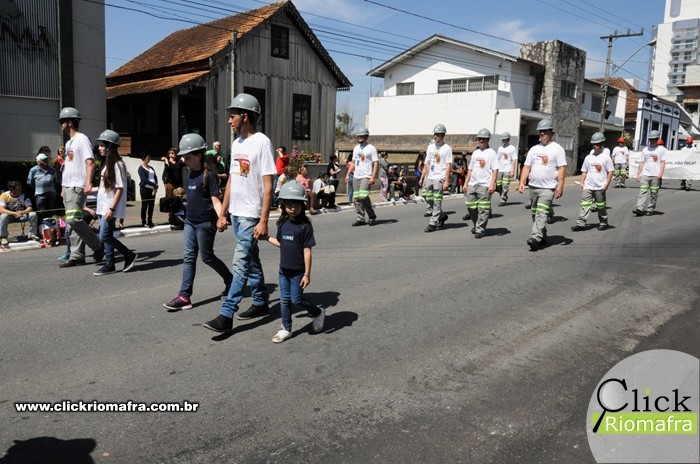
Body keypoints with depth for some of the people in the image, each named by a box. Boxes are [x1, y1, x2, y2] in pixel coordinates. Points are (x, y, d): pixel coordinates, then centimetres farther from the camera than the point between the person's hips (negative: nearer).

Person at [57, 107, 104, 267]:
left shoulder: (82, 139, -8)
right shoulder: (69, 143, 21)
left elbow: (90, 162, -19)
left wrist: (88, 183, -30)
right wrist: (64, 188, 21)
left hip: (77, 187, -10)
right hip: (67, 187, 10)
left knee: (73, 219, -18)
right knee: (72, 221, 8)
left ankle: (97, 245, -3)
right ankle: (77, 256, 10)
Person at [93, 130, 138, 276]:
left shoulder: (117, 164, -13)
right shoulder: (108, 163, 14)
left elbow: (120, 189, -17)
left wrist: (112, 208, -21)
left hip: (110, 207, -9)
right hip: (103, 206, 9)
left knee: (105, 236, -9)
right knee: (107, 236, 9)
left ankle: (130, 255, 4)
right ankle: (109, 265, 14)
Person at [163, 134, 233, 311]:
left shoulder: (208, 175, -14)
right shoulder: (191, 173, 9)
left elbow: (215, 199, -19)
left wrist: (221, 218, -30)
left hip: (205, 223, -8)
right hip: (190, 221, 8)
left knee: (207, 257, 5)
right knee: (188, 257, 4)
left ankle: (231, 280, 27)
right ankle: (185, 296, 5)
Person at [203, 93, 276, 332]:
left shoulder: (262, 142, -12)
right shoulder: (236, 143, 12)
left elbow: (268, 185, -16)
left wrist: (263, 220, -20)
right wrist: (223, 213, 15)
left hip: (251, 215, -9)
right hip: (236, 213, 9)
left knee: (241, 264, -6)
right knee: (251, 261, 17)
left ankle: (226, 315, -3)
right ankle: (261, 303, 29)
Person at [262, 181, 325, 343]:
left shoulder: (305, 225, -16)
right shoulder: (282, 223, 1)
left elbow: (307, 250, -15)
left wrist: (307, 274, -16)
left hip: (298, 270, -6)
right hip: (284, 268, 6)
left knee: (296, 299, 1)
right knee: (284, 300, 12)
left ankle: (318, 313, 26)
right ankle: (286, 329, 25)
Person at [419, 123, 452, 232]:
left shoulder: (447, 148, -5)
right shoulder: (430, 147, 14)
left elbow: (448, 166, -9)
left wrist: (446, 181, -15)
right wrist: (422, 177, 14)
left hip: (439, 178, -7)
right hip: (429, 178, 7)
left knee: (436, 201, -4)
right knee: (428, 198, 9)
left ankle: (433, 223, -1)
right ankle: (441, 215, 27)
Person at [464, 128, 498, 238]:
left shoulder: (491, 153, -2)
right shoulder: (475, 153, 16)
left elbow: (495, 170, -8)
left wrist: (492, 184, -16)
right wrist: (466, 183, 15)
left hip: (485, 185, -6)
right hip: (472, 184, 6)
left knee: (483, 209, -3)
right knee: (470, 206, 9)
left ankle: (480, 229, 2)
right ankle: (476, 225, 27)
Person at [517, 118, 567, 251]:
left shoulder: (557, 149, -1)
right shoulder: (534, 149, 14)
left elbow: (561, 169, -7)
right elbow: (527, 167, 12)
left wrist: (560, 186, -16)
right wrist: (522, 182, 2)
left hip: (548, 188, -6)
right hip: (533, 187, 6)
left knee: (542, 214, -16)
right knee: (535, 214, 11)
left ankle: (535, 239, -26)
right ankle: (542, 237, 24)